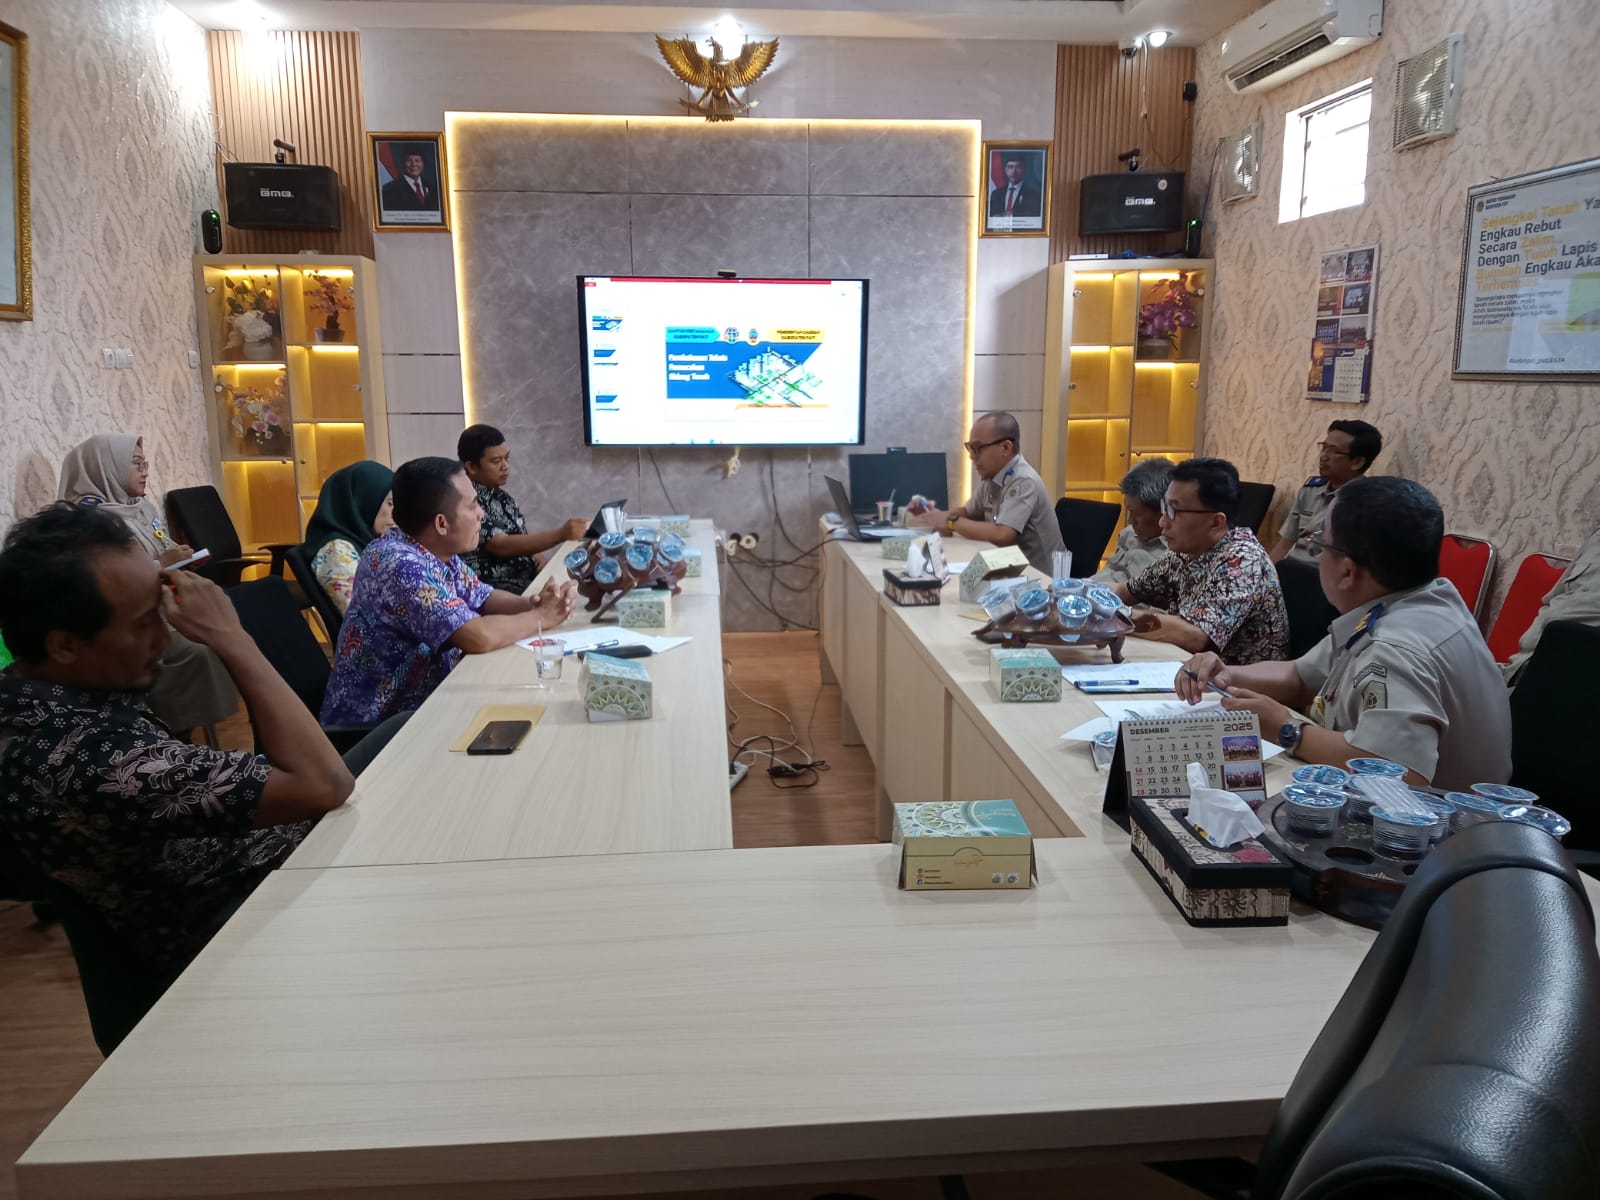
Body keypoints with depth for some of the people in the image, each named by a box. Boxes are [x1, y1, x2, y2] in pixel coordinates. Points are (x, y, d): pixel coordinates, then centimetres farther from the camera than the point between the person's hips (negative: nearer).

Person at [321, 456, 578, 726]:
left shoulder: (437, 551, 0)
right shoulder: (400, 564, -27)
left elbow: (483, 598, 13)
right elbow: (480, 637, -33)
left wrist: (531, 603, -8)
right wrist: (541, 618, -16)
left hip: (423, 702, 8)